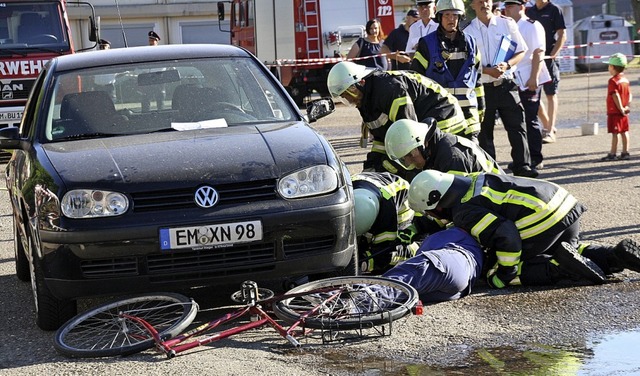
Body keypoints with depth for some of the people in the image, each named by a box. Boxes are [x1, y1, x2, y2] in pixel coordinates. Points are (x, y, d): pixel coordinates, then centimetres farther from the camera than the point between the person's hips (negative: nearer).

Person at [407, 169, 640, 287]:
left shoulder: (465, 213, -10)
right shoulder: (473, 181, 20)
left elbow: (504, 235, -20)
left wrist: (504, 274, -7)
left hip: (542, 220, -9)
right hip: (566, 205, 10)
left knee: (499, 279, 0)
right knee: (570, 249, 35)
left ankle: (561, 265, -13)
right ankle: (618, 256, 12)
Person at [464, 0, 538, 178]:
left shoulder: (507, 23, 5)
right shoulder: (468, 31, 1)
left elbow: (521, 51, 7)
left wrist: (506, 65, -12)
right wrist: (488, 70, -15)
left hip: (506, 85, 0)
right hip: (482, 88, 0)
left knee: (517, 126, -6)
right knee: (484, 131, 6)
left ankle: (522, 166, -4)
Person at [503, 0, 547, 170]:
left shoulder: (532, 26, -6)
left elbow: (538, 53, -12)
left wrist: (534, 78, -18)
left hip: (528, 81, -7)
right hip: (512, 82, 7)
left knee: (530, 120, -3)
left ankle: (535, 159, 2)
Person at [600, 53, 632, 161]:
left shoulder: (613, 81, -16)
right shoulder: (625, 80, 10)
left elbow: (616, 96, -21)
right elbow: (629, 94, 9)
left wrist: (621, 109, -17)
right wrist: (627, 106, 3)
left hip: (614, 112, -8)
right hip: (623, 113, 8)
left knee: (615, 133, -6)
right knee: (624, 132, 10)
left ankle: (612, 154, -3)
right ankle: (625, 152, 14)